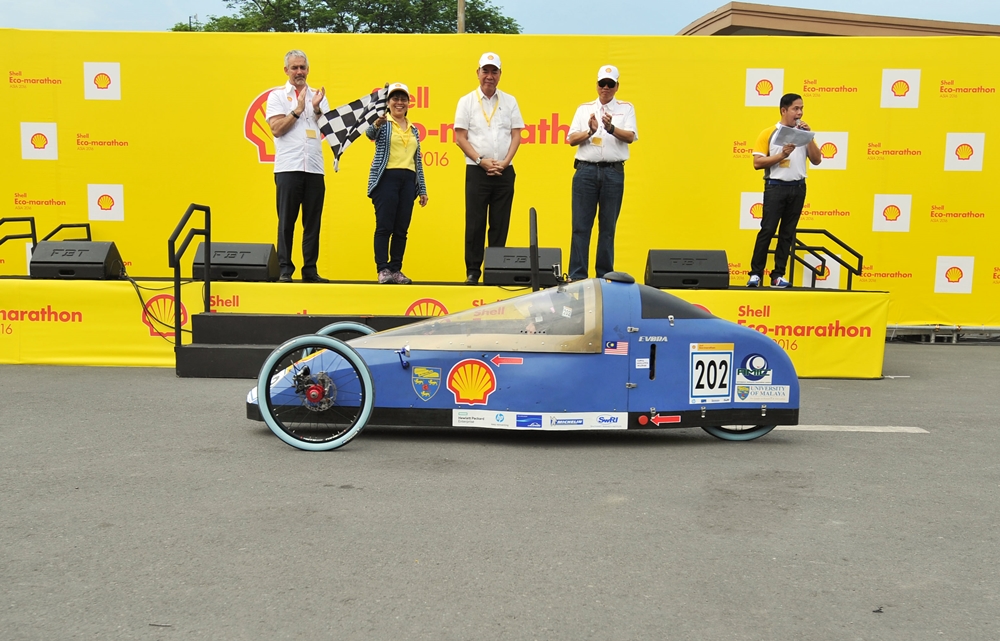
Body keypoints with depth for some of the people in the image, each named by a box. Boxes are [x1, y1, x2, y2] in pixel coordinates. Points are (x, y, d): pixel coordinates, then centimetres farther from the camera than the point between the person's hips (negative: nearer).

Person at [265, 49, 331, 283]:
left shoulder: (318, 96, 17)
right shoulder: (277, 95, 9)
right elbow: (276, 129, -3)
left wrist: (317, 109, -7)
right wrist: (298, 110, -7)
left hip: (315, 167, 3)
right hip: (288, 166, -3)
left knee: (313, 221, 2)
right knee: (286, 220, -3)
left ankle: (310, 270, 7)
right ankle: (284, 269, 1)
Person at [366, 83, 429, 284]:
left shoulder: (413, 130, 18)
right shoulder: (383, 123, 4)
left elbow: (418, 160, 19)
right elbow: (370, 133, -19)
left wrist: (423, 189, 14)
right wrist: (377, 123, -42)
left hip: (408, 180, 5)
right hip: (386, 178, -5)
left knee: (401, 229, 3)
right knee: (384, 226, -7)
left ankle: (396, 270, 8)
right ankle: (383, 269, -5)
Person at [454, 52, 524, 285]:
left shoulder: (509, 101, 11)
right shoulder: (467, 101, 6)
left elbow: (516, 135, 7)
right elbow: (460, 137, 0)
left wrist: (505, 162, -7)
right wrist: (481, 161, -11)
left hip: (505, 172, 2)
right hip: (477, 170, -2)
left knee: (500, 223, 2)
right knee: (475, 222, -2)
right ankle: (473, 271, 4)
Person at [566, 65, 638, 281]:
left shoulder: (626, 108, 10)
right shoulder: (584, 108, 14)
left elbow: (630, 137, -5)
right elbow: (572, 139, 6)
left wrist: (611, 128, -23)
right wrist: (590, 131, -12)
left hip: (613, 172, -1)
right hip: (586, 169, 1)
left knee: (608, 227, 3)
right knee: (581, 225, -2)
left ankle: (605, 275, 9)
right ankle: (577, 275, 1)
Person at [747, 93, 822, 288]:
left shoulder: (804, 133, 11)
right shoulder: (768, 133, 0)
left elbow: (816, 160, 3)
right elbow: (757, 163, -7)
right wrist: (781, 154, -16)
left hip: (798, 188, 4)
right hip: (776, 187, -4)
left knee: (787, 232, 5)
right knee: (767, 230, -7)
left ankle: (778, 274, 9)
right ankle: (756, 273, -2)